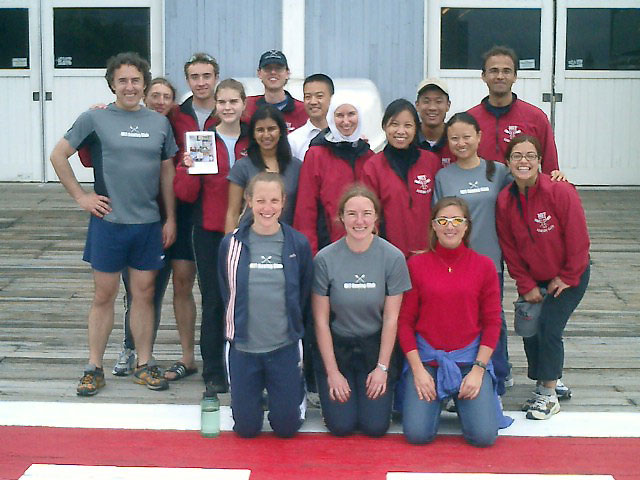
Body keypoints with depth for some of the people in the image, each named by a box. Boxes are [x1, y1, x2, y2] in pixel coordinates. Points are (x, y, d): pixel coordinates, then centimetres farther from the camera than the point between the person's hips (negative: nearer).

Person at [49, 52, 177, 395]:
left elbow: (167, 172, 11)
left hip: (149, 224, 3)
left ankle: (144, 365, 19)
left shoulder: (159, 122, 7)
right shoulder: (95, 119, -3)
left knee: (144, 294, 9)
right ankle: (94, 368, 15)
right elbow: (59, 155, 1)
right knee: (104, 296, 5)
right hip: (108, 222, -2)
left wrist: (170, 218, 7)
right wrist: (80, 196, -4)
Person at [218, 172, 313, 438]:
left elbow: (303, 295, 6)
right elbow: (227, 294, 7)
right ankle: (253, 396, 38)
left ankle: (298, 390, 36)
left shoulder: (298, 244, -5)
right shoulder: (231, 244, -4)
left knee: (286, 426, 6)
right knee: (246, 427, 7)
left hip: (285, 346, 0)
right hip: (243, 346, 1)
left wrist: (292, 327, 6)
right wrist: (239, 326, 5)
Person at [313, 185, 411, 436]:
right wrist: (332, 372, -8)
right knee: (342, 425, -7)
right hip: (336, 346, 0)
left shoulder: (393, 257, -12)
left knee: (376, 426, -6)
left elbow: (391, 318, -7)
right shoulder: (325, 259, -13)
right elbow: (321, 320, -8)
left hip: (375, 347, 0)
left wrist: (382, 368, -7)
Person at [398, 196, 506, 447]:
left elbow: (492, 322, 2)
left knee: (484, 436, -14)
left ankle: (462, 401, 18)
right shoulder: (416, 264, 0)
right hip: (426, 357, 0)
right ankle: (433, 400, 18)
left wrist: (478, 369, -8)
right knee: (417, 434, -16)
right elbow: (404, 321, 1)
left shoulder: (484, 265, 1)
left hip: (470, 358, 1)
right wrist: (418, 370, -8)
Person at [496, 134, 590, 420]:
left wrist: (566, 278, -11)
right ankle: (544, 385, 24)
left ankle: (549, 396, 5)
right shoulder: (505, 201, -10)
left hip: (569, 276, -4)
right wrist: (526, 285, -3)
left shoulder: (560, 192, -23)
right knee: (530, 330, 3)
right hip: (534, 278, 4)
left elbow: (578, 239, -17)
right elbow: (510, 249, -1)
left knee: (548, 329, -10)